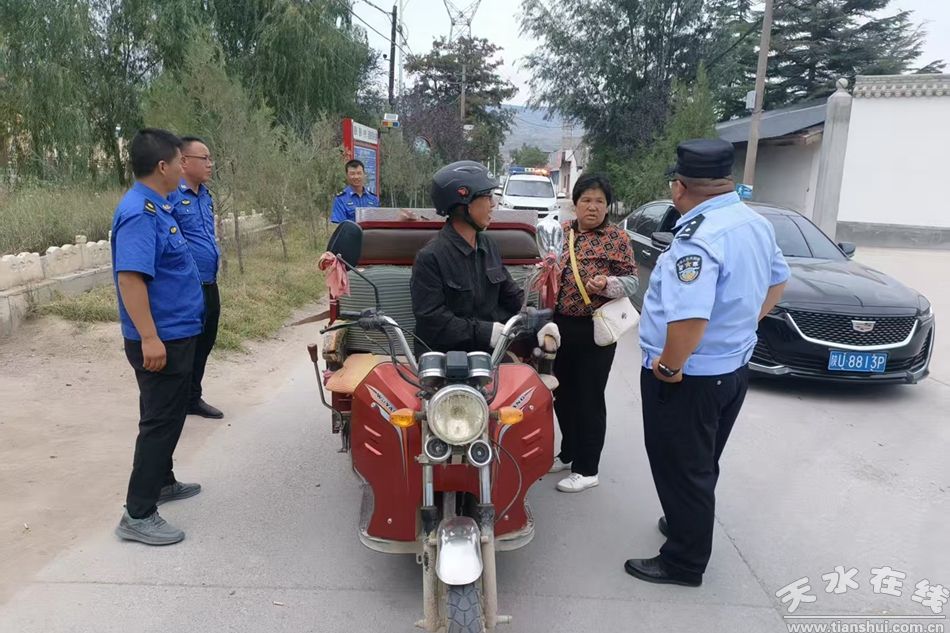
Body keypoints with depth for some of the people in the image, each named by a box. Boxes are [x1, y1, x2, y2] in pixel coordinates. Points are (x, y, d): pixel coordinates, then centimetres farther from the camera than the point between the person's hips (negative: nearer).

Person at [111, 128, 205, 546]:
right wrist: (149, 338, -32)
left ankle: (162, 482, 38)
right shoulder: (139, 213, -21)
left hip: (175, 334, 10)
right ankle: (138, 515, 4)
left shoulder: (155, 206, 11)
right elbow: (130, 277, -29)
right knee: (160, 422, -4)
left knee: (169, 416, 22)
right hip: (161, 339, -10)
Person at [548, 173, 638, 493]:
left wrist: (607, 284, -25)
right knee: (563, 393, 16)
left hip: (594, 330, -6)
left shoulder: (617, 237, -8)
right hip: (561, 325, 6)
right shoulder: (562, 231, 7)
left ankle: (586, 469, 16)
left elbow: (632, 282, -8)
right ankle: (568, 453, 36)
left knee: (589, 398, 3)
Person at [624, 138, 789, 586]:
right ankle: (687, 525, 43)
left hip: (688, 378, -9)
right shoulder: (756, 224, 3)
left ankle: (684, 563, 21)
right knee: (702, 465, 24)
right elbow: (777, 282, 18)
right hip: (734, 368, 9)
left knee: (680, 470, 7)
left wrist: (668, 367, -22)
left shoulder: (698, 238, -27)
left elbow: (690, 318, -37)